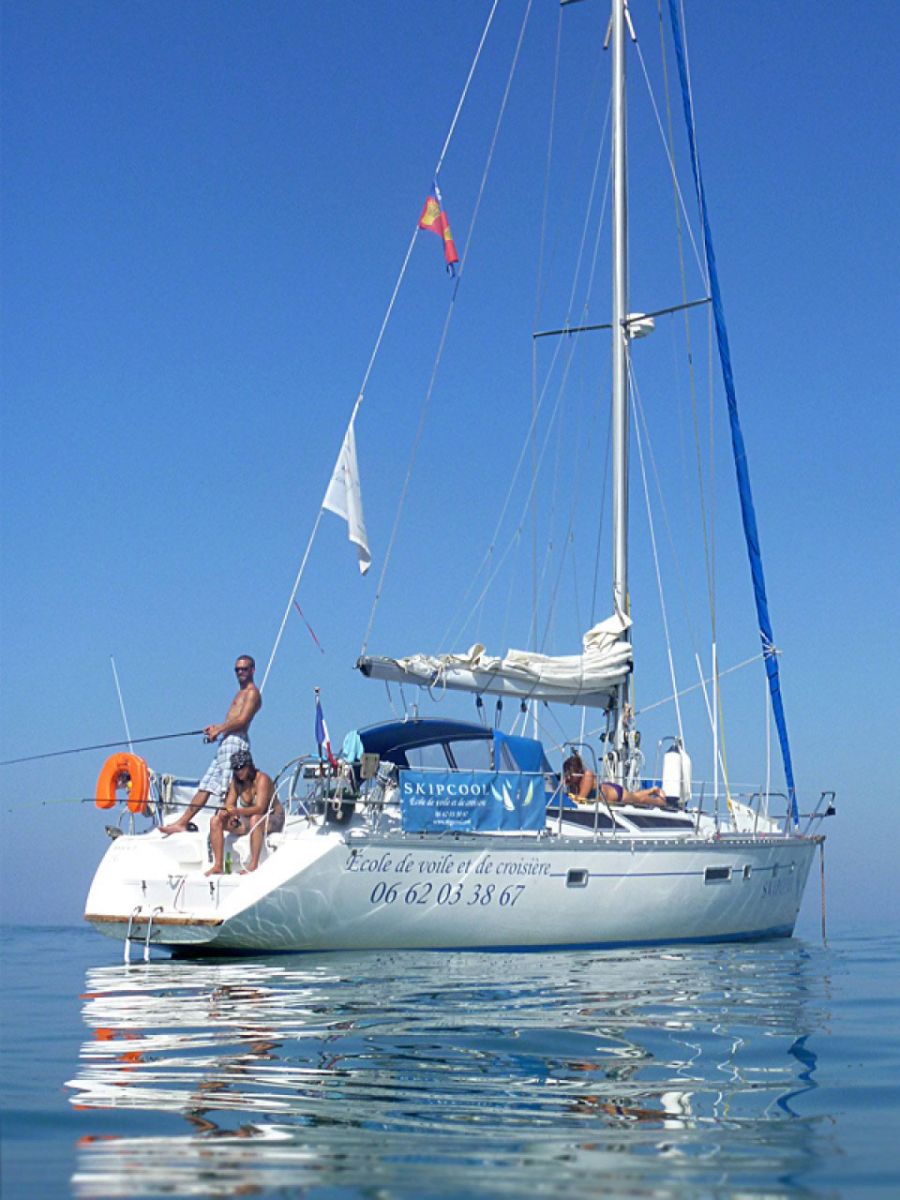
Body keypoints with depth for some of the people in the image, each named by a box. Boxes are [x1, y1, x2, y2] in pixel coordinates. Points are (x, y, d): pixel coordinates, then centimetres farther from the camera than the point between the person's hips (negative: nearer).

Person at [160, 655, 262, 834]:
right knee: (206, 785, 9)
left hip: (236, 741, -10)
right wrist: (217, 728, 11)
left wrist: (218, 730, -9)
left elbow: (242, 720, -16)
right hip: (226, 742, 10)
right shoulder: (241, 693, 26)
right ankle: (182, 822, 11)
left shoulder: (252, 693, -4)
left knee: (229, 788, -15)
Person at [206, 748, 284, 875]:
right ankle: (218, 865, -12)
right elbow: (229, 805, -2)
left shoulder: (262, 779, -21)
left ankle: (254, 864, -37)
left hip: (272, 820, -7)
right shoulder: (236, 781, 0)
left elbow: (259, 808, -32)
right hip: (248, 821, 7)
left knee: (255, 819, -41)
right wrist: (228, 814, -26)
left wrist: (237, 811, -46)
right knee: (216, 821, -10)